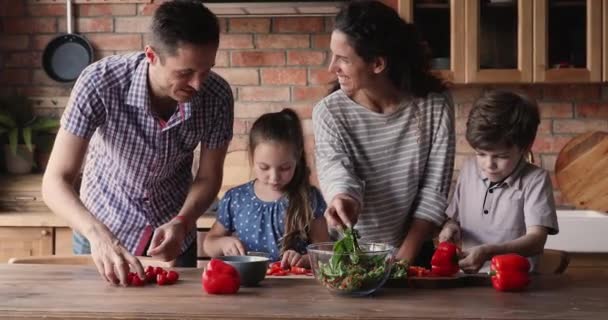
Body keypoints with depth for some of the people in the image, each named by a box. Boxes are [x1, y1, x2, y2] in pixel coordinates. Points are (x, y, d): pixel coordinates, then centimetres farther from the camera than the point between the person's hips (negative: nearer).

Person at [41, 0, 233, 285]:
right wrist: (98, 235, -48)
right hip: (103, 225, -2)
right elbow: (55, 182, -31)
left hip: (173, 226, 2)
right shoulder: (99, 83, -30)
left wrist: (181, 223, -28)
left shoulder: (217, 96, -23)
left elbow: (208, 177, -9)